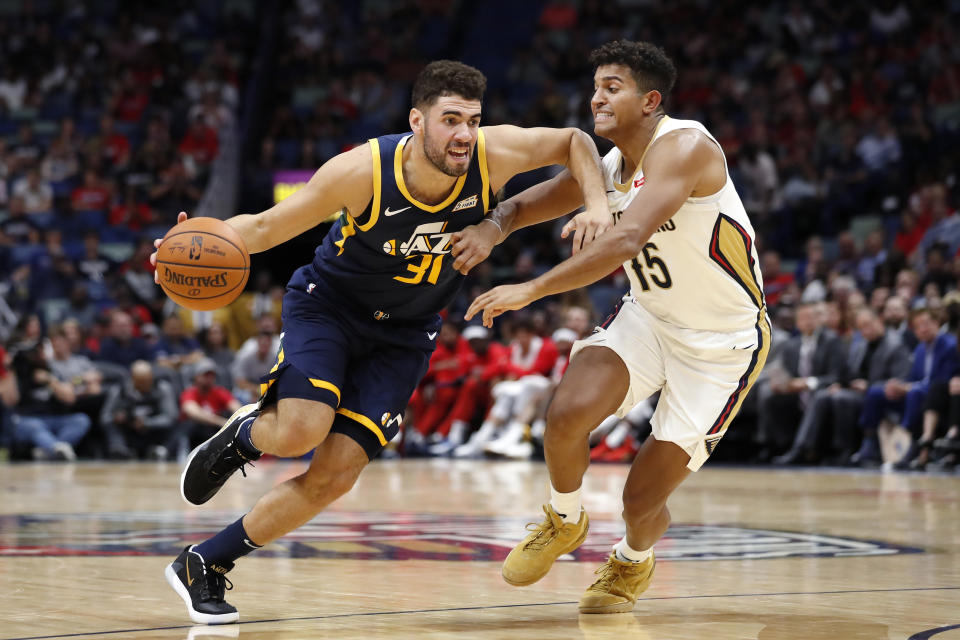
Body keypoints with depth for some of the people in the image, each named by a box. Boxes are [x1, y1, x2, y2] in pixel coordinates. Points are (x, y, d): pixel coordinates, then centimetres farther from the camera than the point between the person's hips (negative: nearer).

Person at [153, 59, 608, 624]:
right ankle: (243, 434, 8)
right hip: (328, 304, -3)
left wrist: (597, 207, -20)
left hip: (404, 334, 3)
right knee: (301, 431, -31)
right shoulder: (363, 171, -27)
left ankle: (202, 565, 7)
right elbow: (267, 226, -16)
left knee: (334, 477, -8)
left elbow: (575, 142, -2)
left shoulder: (492, 156, -20)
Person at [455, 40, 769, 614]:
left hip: (723, 344, -6)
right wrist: (493, 228, -13)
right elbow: (524, 205, 12)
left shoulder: (684, 147, -25)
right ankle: (564, 522, 9)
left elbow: (625, 241, -37)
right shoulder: (604, 169, 0)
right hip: (650, 318, 6)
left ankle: (634, 561, 35)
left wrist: (531, 290, -36)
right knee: (567, 413, -22)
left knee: (643, 498, -3)